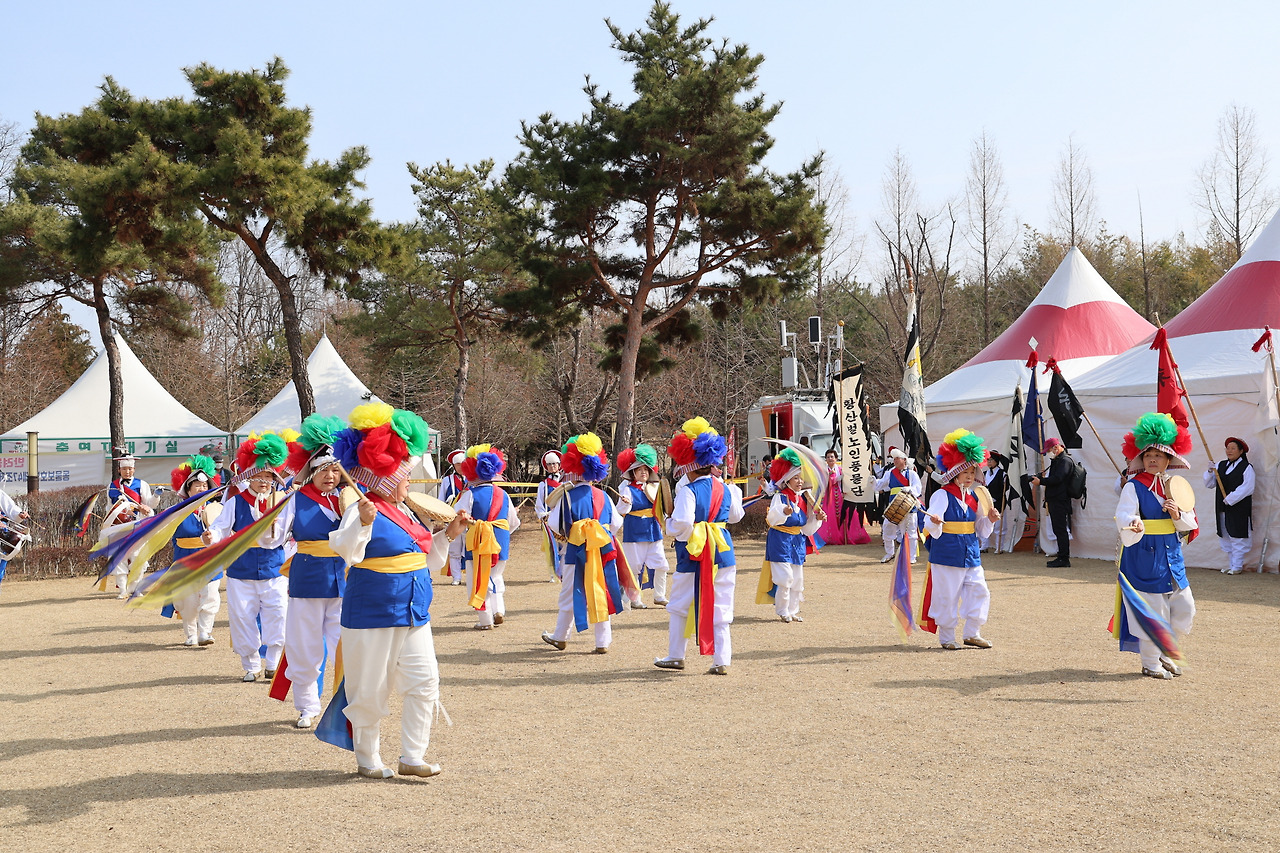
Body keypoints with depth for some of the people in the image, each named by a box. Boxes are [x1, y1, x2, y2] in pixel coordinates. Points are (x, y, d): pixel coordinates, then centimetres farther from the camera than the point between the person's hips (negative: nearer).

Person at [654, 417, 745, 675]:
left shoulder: (688, 491, -14)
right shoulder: (725, 489, 6)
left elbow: (682, 523, -25)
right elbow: (735, 515, 22)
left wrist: (670, 523, -3)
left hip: (693, 556, -5)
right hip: (723, 552, 5)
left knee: (680, 606, 12)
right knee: (719, 607, 8)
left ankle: (675, 656, 20)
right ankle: (722, 660, 5)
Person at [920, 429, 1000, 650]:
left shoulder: (973, 498, 12)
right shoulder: (942, 496, -9)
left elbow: (981, 530, 18)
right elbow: (932, 528, -17)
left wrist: (990, 519, 0)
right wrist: (934, 522, -38)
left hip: (971, 555, 7)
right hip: (947, 555, -6)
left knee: (979, 591, 4)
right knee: (947, 597, 0)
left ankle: (973, 633, 17)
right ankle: (946, 637, 13)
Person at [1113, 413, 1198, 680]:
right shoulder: (1134, 487, -7)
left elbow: (1190, 523, 13)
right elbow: (1123, 515, -22)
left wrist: (1179, 515, -9)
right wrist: (1133, 524, -44)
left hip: (1171, 554, 6)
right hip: (1144, 555, -6)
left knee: (1184, 608, 10)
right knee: (1151, 610, -2)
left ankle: (1162, 651, 30)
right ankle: (1150, 663, 13)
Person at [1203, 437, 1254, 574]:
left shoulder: (1246, 468, -5)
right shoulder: (1220, 465, 10)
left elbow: (1247, 488, -13)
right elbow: (1209, 484, 12)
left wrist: (1230, 499, -16)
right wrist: (1210, 471, -6)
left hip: (1239, 510, -6)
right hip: (1222, 509, 6)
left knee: (1237, 538, -2)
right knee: (1225, 537, 9)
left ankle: (1237, 566, 6)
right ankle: (1230, 564, 18)